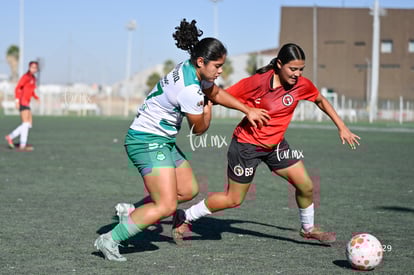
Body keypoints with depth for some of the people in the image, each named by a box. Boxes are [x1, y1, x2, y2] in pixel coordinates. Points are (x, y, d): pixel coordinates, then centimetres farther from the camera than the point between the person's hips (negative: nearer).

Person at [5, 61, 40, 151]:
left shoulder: (34, 78, 17)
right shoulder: (26, 77, -10)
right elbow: (17, 88, -14)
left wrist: (37, 98, 11)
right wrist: (17, 100, -23)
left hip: (27, 103, 9)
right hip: (22, 102, -9)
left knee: (29, 124, 7)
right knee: (26, 123, -12)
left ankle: (10, 137, 11)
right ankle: (23, 145, -11)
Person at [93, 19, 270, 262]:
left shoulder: (190, 69, 2)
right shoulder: (189, 91, -26)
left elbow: (216, 93, 23)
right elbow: (199, 128, -8)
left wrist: (248, 110, 20)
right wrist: (207, 111, 12)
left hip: (162, 141, 10)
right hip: (148, 141, -10)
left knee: (189, 190, 15)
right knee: (167, 206, -15)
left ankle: (132, 212, 22)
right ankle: (110, 240, -7)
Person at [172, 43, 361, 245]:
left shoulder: (302, 85, -9)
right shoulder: (258, 82, -24)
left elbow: (320, 100, 11)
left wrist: (342, 127, 11)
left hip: (275, 144, 5)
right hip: (247, 145, -5)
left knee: (306, 186, -2)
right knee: (233, 200, 1)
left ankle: (308, 229, 25)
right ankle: (184, 218, 19)